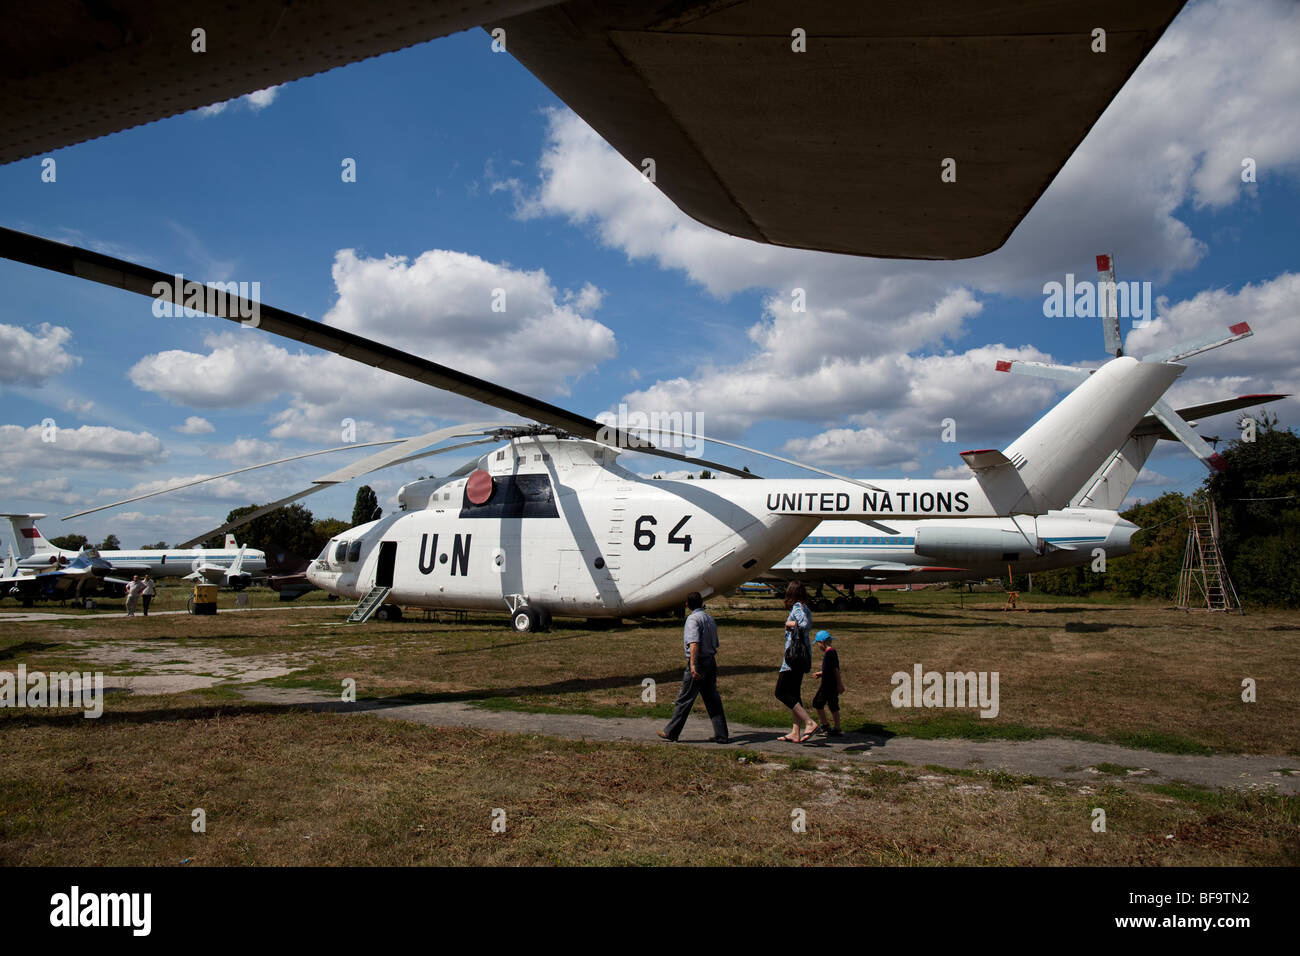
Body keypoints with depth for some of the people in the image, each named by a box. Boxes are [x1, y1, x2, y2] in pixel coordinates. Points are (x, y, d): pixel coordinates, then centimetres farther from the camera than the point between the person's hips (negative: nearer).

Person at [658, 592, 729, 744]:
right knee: (713, 699, 9)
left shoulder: (693, 619, -11)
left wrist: (693, 665, -32)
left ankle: (671, 732, 8)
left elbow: (694, 643, -24)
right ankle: (721, 735, 8)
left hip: (698, 662, -7)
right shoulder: (710, 618, 14)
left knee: (685, 699, 0)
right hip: (711, 661, 8)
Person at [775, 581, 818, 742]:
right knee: (794, 693, 12)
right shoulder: (804, 608, 14)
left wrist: (791, 624, -13)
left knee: (781, 692, -7)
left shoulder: (797, 607, -12)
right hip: (802, 655, 10)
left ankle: (810, 723, -15)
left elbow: (806, 625, -27)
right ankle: (796, 733, 13)